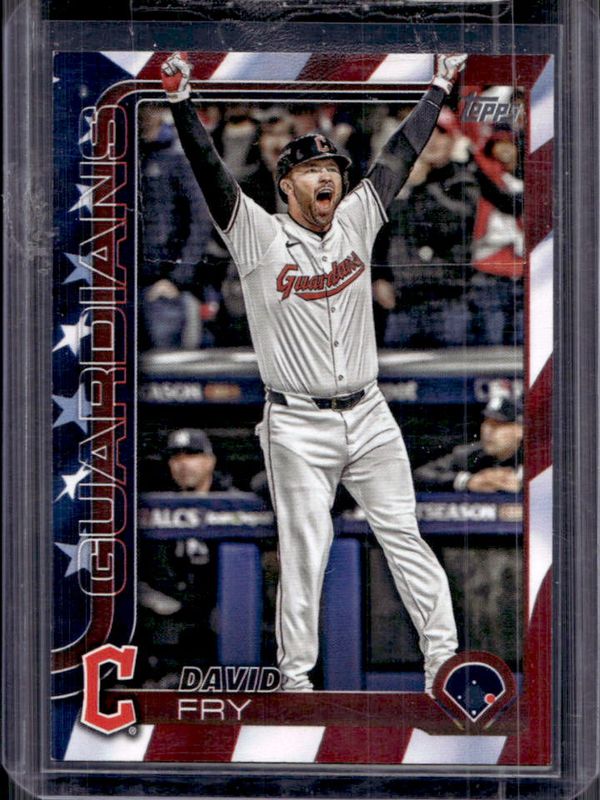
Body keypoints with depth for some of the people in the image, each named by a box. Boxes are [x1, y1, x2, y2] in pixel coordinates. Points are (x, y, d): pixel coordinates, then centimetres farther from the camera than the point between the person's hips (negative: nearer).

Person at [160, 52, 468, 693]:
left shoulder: (356, 221, 8)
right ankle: (295, 675, 11)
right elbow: (210, 173, -16)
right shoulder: (258, 237, -4)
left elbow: (400, 153, 14)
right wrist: (182, 103, -28)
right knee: (304, 551, 0)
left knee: (404, 534, 5)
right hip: (297, 426, -4)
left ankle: (442, 655, 9)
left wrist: (439, 88, 18)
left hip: (368, 416, 4)